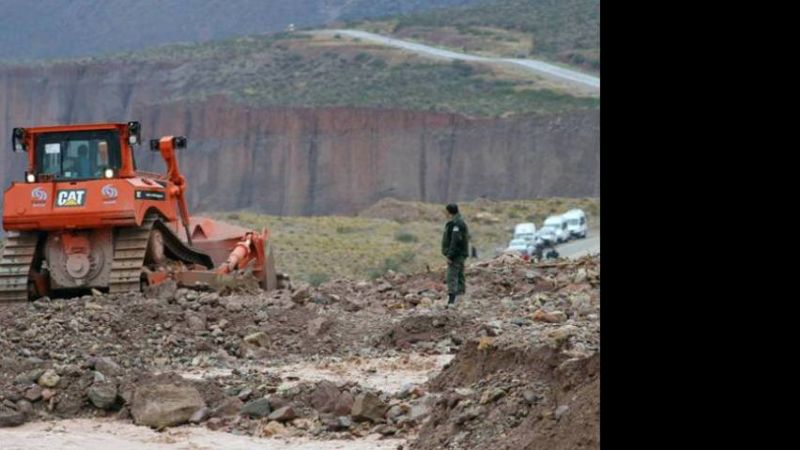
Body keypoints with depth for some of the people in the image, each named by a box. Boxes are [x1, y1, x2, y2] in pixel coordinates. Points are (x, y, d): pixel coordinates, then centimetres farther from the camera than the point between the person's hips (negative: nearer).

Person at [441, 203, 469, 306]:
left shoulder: (455, 223, -17)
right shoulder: (460, 222, 16)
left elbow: (455, 241, -24)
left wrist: (450, 255, -23)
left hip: (456, 255, -11)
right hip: (460, 254, 11)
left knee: (452, 275, -14)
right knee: (459, 275, 14)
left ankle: (452, 298, -21)